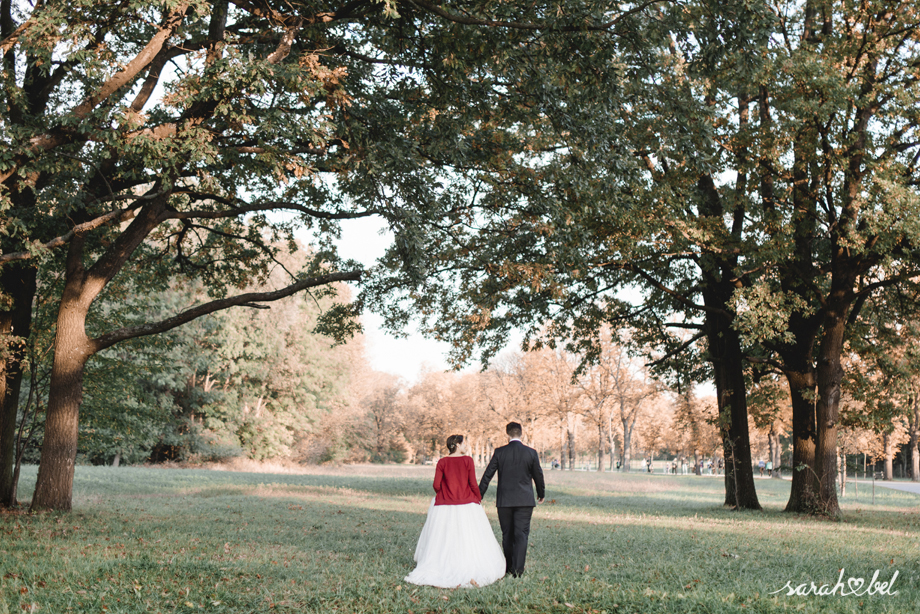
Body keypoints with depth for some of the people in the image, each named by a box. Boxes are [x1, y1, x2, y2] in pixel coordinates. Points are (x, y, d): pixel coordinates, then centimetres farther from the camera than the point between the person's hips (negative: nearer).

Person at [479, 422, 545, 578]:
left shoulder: (499, 452, -4)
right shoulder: (531, 453, -3)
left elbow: (487, 475, -1)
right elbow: (538, 476, 5)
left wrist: (479, 496, 7)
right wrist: (541, 494, 23)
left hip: (504, 501, 1)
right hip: (524, 501, -1)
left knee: (507, 535, 13)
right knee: (521, 534, 0)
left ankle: (508, 568, 21)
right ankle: (518, 569, -9)